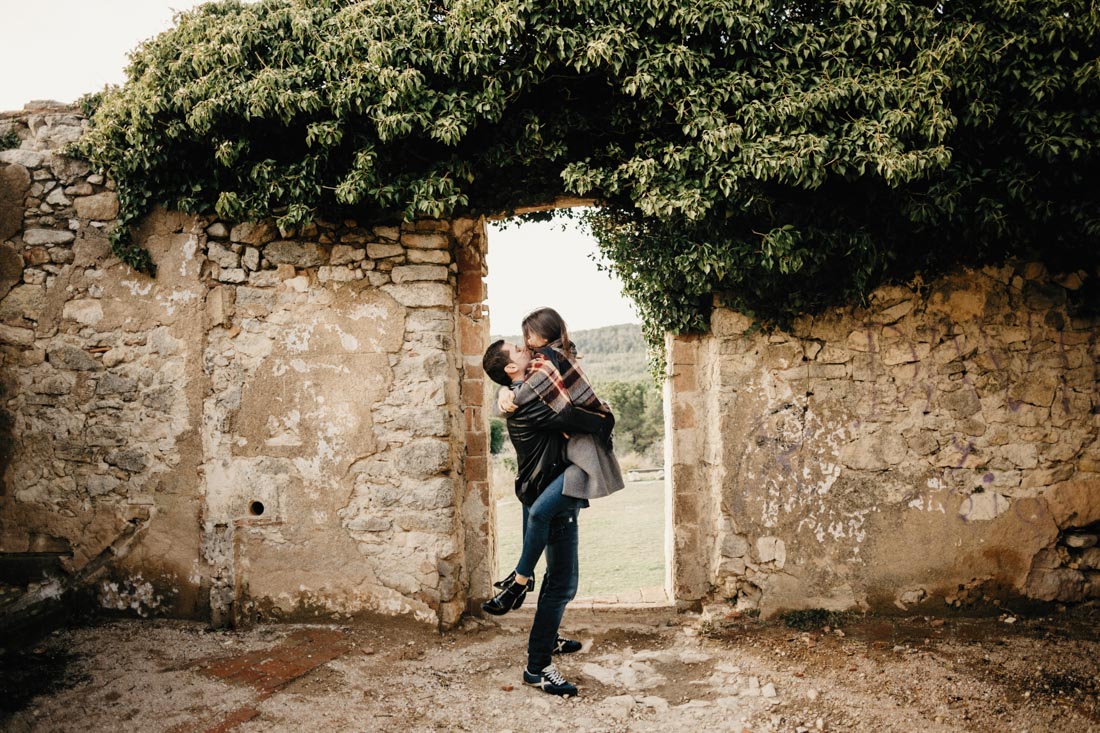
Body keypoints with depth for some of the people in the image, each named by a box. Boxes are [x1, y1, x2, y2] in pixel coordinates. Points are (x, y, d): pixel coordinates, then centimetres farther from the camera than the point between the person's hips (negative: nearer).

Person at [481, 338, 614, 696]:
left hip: (554, 498, 11)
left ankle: (547, 637, 41)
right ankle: (537, 667, -1)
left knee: (559, 576, 24)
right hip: (552, 503, -11)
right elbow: (569, 417, -30)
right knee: (562, 582, -8)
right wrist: (605, 423, -13)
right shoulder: (525, 402, -20)